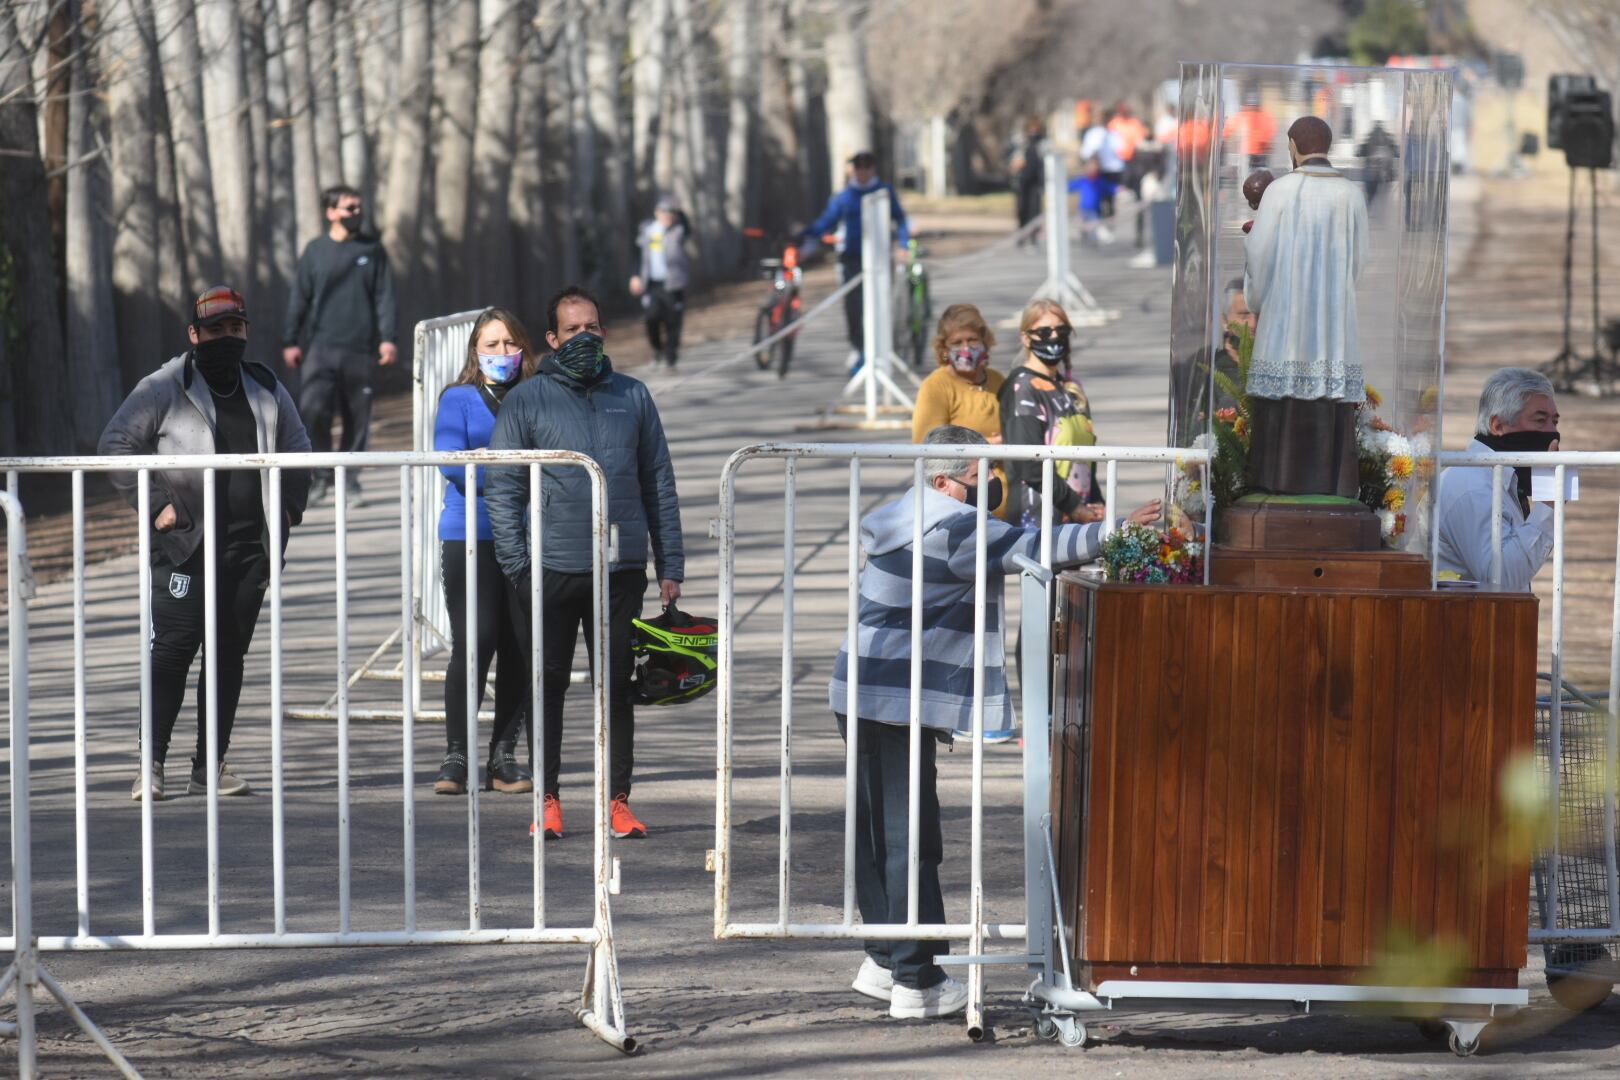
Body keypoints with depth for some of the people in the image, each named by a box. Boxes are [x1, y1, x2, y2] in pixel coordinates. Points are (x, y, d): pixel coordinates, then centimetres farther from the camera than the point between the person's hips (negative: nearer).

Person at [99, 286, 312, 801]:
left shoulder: (267, 392, 14)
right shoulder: (164, 388, -1)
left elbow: (297, 451, 26)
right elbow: (115, 443, -4)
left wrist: (288, 509, 13)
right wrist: (154, 504, -10)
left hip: (248, 547, 5)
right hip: (184, 546, -5)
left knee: (229, 655, 5)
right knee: (172, 648, -10)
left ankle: (210, 767, 11)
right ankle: (152, 765, -5)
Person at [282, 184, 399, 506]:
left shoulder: (372, 250, 6)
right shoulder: (315, 251, 6)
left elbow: (385, 296, 4)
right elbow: (299, 298, 8)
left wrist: (387, 338, -7)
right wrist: (291, 341, 2)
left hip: (360, 348, 1)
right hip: (321, 346, -1)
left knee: (357, 417, 5)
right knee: (313, 411, -13)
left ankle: (350, 478, 19)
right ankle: (322, 475, -1)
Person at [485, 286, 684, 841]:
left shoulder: (633, 397, 10)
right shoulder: (527, 400, 3)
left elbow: (660, 483, 13)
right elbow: (502, 487, 1)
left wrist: (670, 565, 7)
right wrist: (516, 562, -8)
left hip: (622, 567, 2)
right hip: (552, 567, -2)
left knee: (618, 686, 5)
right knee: (548, 686, 3)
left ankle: (618, 799, 10)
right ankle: (548, 800, 9)